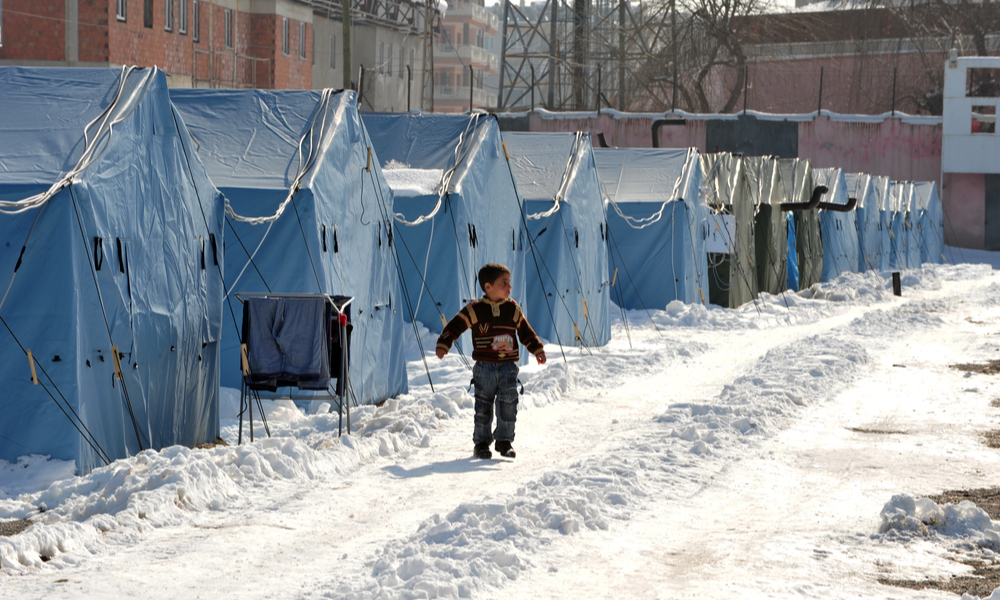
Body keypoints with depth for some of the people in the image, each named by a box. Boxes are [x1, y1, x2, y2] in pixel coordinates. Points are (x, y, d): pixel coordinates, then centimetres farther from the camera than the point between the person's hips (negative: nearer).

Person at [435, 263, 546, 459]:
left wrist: (537, 349, 7)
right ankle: (481, 443, 13)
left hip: (508, 367, 2)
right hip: (484, 367, -2)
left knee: (508, 404, -2)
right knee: (483, 407, 3)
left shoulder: (513, 309, 6)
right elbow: (455, 326, -3)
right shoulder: (475, 310, -4)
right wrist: (443, 344, -13)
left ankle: (504, 441, 11)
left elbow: (526, 332, 14)